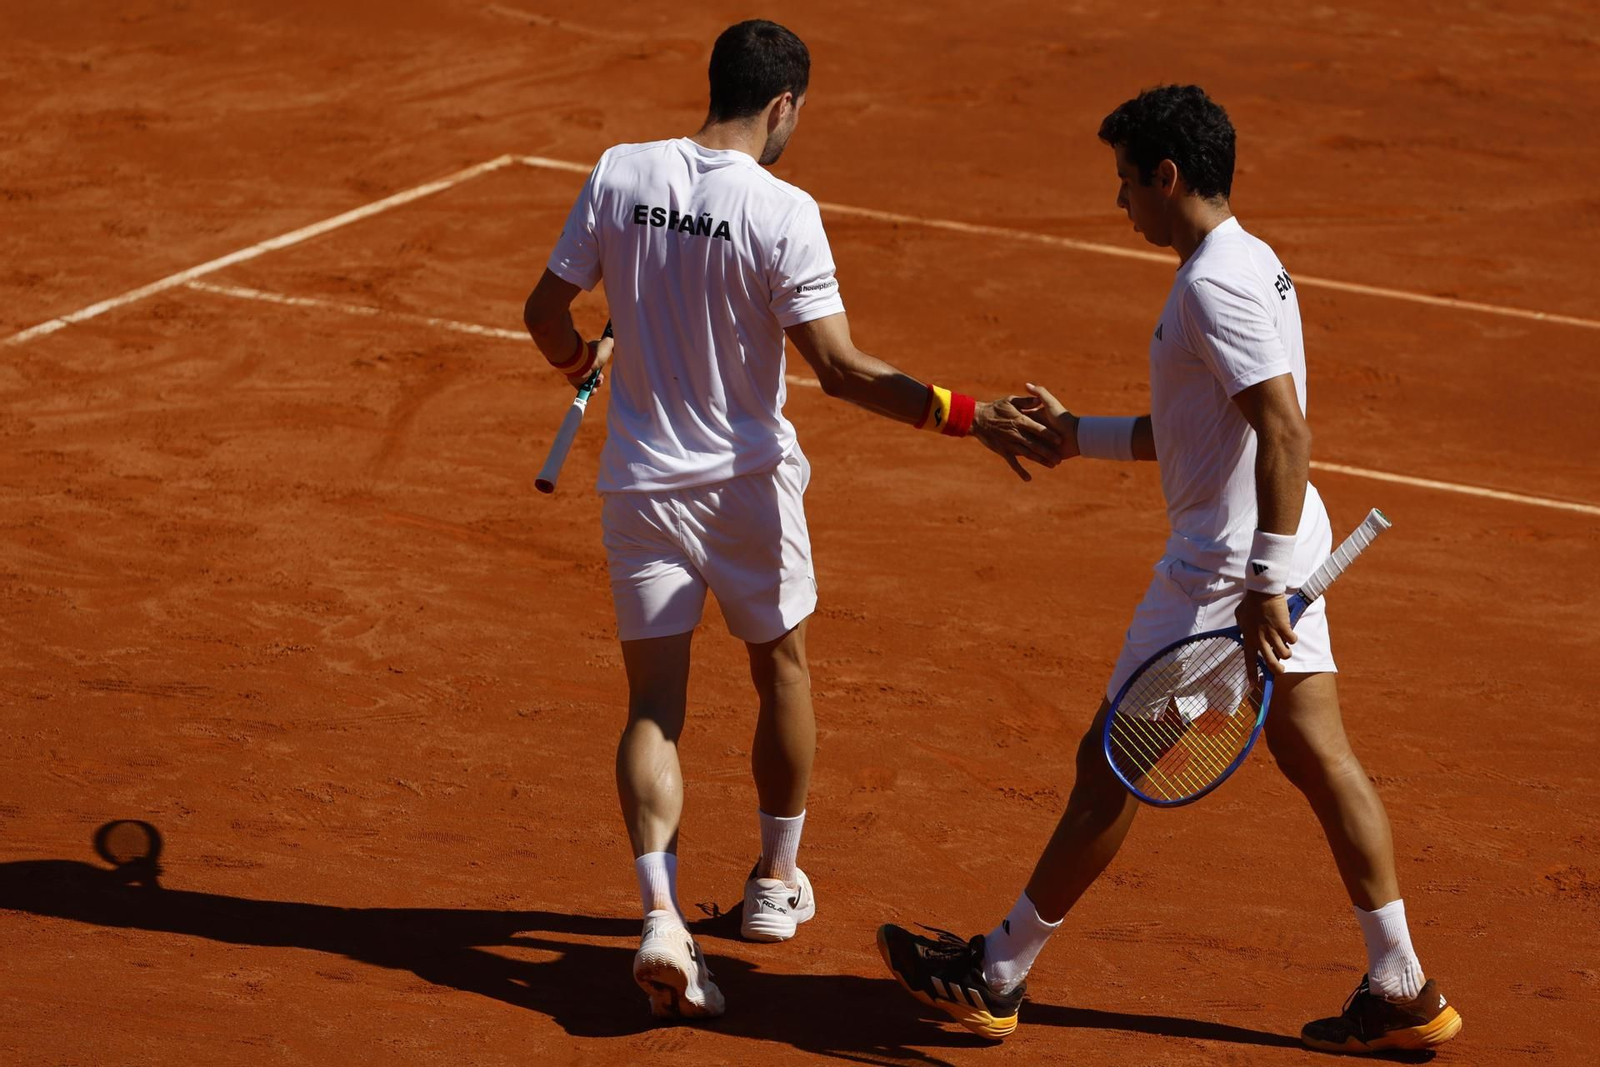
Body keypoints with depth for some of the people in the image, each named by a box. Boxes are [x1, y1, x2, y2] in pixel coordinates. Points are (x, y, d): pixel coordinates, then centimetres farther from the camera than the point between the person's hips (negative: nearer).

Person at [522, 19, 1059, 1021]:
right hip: (747, 482, -2)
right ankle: (777, 881, 36)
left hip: (639, 479, 3)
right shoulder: (782, 213, -17)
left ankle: (661, 913, -14)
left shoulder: (622, 174, -5)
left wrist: (585, 358, 24)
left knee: (655, 703, 4)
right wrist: (972, 416, -17)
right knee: (782, 670, 21)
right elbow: (842, 369, -20)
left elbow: (546, 311, 1)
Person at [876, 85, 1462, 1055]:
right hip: (1282, 549, 10)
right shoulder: (1253, 263, 13)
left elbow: (1287, 435, -27)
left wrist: (1266, 587, -27)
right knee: (1320, 759, 11)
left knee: (1109, 766, 1)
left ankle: (998, 977, 12)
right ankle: (1403, 990, 13)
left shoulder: (1215, 284, -19)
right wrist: (1078, 434, 21)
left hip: (1227, 563, -10)